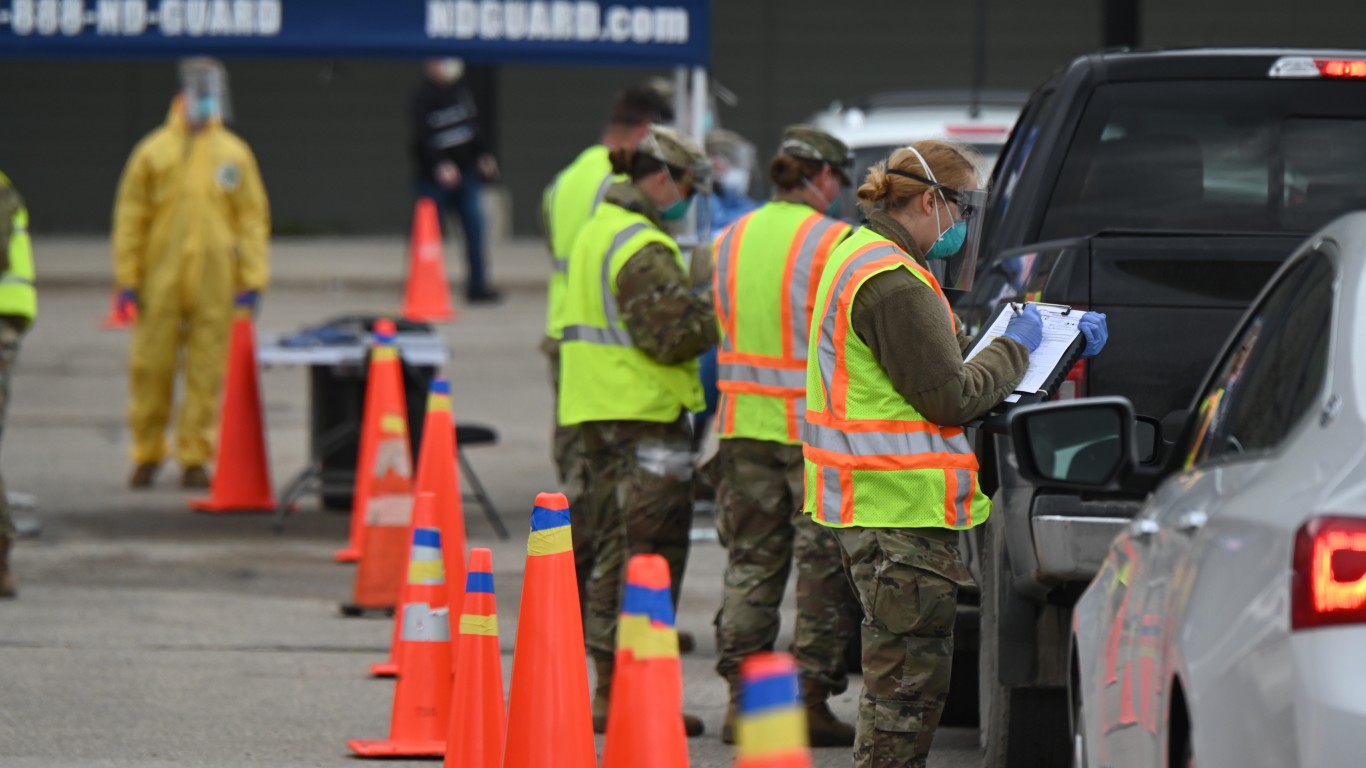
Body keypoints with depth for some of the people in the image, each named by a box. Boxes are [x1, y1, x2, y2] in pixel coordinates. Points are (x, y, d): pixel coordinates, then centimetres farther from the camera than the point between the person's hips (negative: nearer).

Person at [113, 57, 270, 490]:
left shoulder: (234, 154, 8)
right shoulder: (153, 152, 4)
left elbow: (253, 219, 8)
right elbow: (130, 218, 5)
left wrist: (252, 279, 1)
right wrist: (127, 279, -1)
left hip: (214, 287, 1)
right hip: (161, 283, -1)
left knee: (207, 373, 0)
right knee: (151, 368, 1)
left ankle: (195, 458, 7)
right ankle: (147, 454, 13)